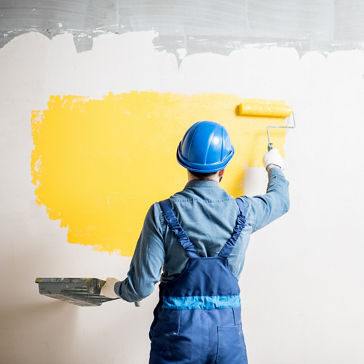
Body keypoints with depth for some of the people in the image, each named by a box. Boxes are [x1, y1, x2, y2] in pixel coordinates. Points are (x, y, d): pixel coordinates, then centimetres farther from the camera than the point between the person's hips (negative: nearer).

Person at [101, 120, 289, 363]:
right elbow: (281, 200, 21)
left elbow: (141, 286, -12)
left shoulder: (162, 214, -11)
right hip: (228, 334, 2)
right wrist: (274, 167, 42)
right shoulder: (244, 212, -4)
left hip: (177, 334, -2)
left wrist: (115, 289, 11)